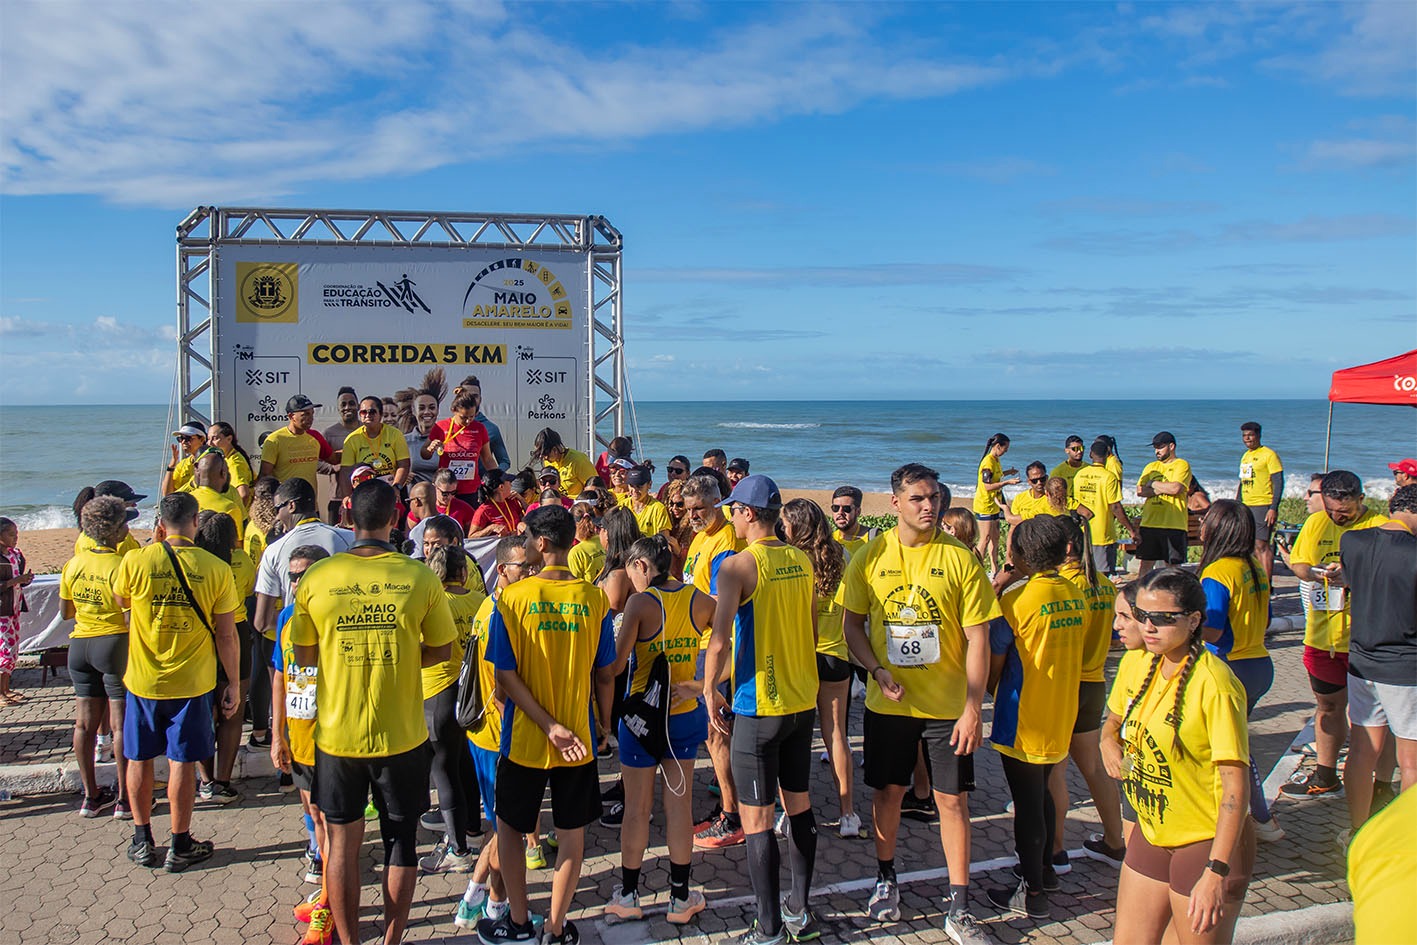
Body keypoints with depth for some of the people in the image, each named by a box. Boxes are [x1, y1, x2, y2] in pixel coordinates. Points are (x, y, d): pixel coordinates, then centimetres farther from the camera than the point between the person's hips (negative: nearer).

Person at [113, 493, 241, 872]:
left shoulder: (134, 562, -10)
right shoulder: (217, 569, -11)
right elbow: (226, 635, -8)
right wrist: (233, 684, 3)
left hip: (142, 680, 1)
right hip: (191, 682, -1)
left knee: (139, 760, 16)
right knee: (182, 762, 7)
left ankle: (143, 841, 27)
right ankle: (180, 846, 17)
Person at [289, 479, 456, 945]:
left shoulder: (316, 577, -8)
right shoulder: (419, 577, -10)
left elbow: (304, 655, 1)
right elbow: (440, 650, -2)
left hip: (337, 734, 1)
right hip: (402, 735, 0)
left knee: (343, 843, 14)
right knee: (401, 841, 15)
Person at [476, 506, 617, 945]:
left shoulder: (512, 599, -13)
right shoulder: (594, 599, -7)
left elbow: (506, 678, -16)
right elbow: (605, 676, -1)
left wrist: (550, 727, -14)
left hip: (524, 740, -1)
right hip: (579, 739, 2)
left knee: (509, 827, 18)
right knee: (571, 833, 13)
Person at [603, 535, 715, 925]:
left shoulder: (641, 602, -15)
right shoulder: (699, 600, -3)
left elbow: (616, 663, -18)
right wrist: (702, 684, 5)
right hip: (684, 715, 3)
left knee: (637, 808, 10)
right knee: (680, 805, 11)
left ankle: (628, 896, 24)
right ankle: (680, 898, 21)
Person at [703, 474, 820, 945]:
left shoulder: (738, 566, -15)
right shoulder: (802, 561, 5)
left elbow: (719, 642, -21)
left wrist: (710, 691, -7)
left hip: (759, 707, -7)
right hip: (803, 699, 7)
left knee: (756, 818, 2)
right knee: (799, 804, 17)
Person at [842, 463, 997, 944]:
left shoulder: (960, 558, -8)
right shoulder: (870, 557, -3)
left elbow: (977, 638, -7)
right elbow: (853, 625, 5)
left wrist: (972, 708, -12)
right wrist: (878, 670, -12)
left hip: (948, 704, -1)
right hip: (887, 702, 1)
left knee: (952, 799, 4)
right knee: (888, 791, 13)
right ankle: (886, 881, 35)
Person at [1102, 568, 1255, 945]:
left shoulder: (1214, 684, -21)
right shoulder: (1137, 667, 1)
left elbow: (1235, 786, -22)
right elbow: (1115, 719, 21)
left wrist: (1216, 873, -25)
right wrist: (1109, 741, -3)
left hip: (1206, 843, -7)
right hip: (1151, 835, 7)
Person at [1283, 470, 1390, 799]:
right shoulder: (1315, 522, 6)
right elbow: (1297, 562, 12)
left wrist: (1354, 577, -29)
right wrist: (1313, 572, -9)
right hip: (1322, 634, 5)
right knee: (1328, 705, 17)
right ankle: (1325, 775, 30)